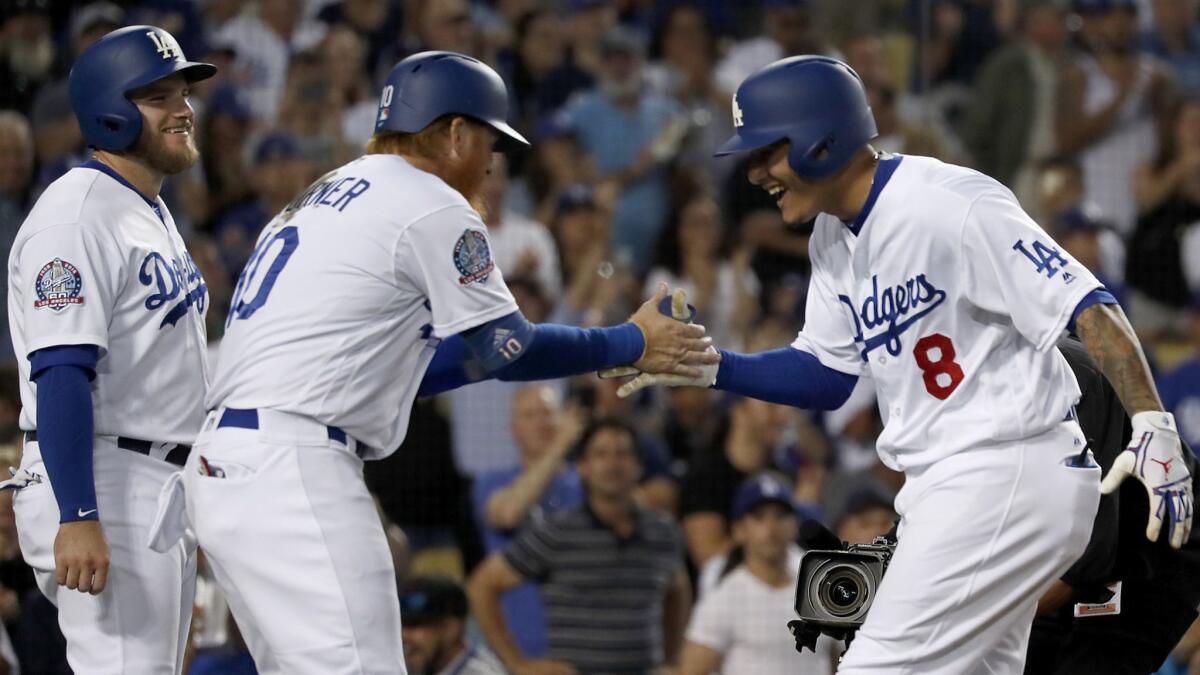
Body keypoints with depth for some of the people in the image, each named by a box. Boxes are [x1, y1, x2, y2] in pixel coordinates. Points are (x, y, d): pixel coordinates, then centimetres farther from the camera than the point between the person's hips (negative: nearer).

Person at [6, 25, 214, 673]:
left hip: (164, 491, 10)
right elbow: (60, 373, -23)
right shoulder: (77, 217, -15)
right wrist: (77, 518, -30)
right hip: (101, 490, -10)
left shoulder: (155, 217, 18)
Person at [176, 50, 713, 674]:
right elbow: (506, 348, 1)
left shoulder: (322, 200, 24)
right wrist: (632, 345, 13)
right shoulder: (431, 207, -4)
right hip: (291, 475, -10)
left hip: (221, 468, 10)